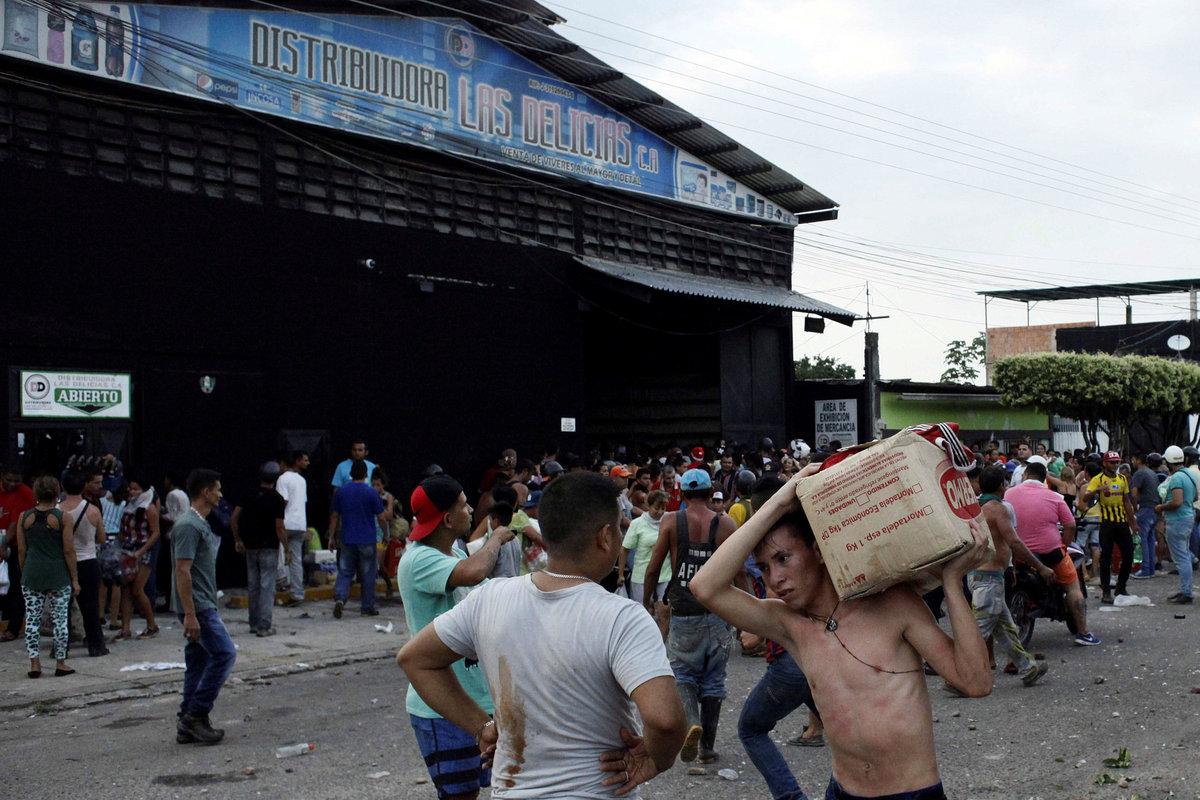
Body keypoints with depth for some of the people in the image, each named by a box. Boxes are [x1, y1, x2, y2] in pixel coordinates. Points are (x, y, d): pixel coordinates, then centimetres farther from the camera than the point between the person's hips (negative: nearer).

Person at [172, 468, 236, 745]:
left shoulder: (200, 524, 16)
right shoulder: (188, 526, -16)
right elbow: (182, 571, -21)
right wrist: (190, 615, -24)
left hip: (203, 606, 10)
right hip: (197, 607, -10)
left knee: (198, 662, 10)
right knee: (224, 653, -10)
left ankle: (187, 725, 14)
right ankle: (197, 714, -6)